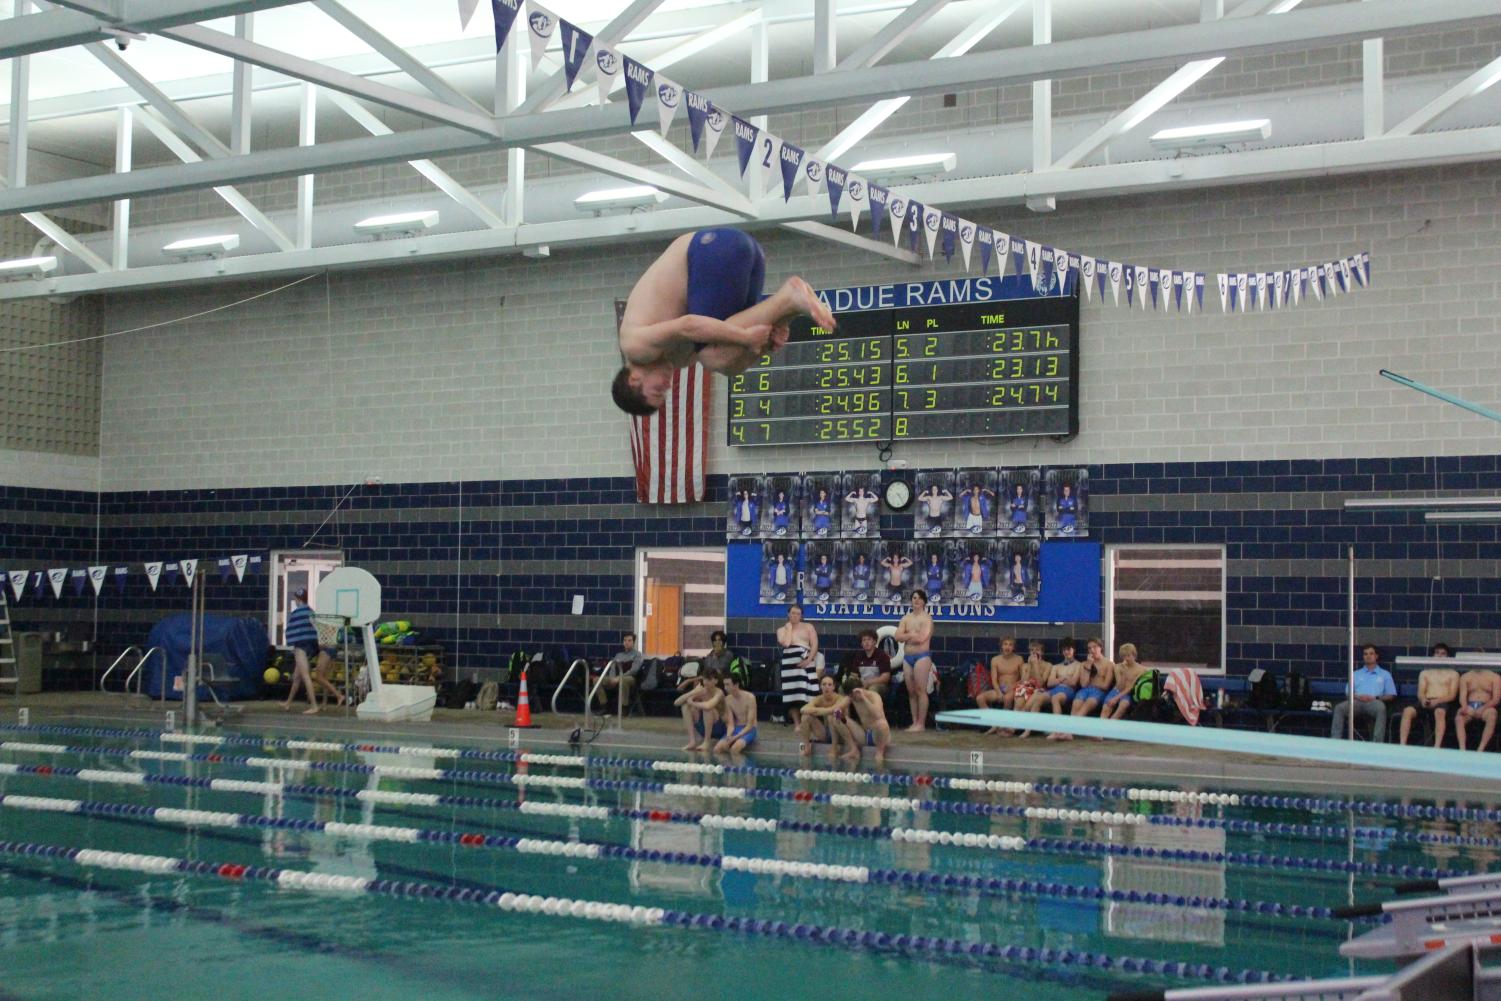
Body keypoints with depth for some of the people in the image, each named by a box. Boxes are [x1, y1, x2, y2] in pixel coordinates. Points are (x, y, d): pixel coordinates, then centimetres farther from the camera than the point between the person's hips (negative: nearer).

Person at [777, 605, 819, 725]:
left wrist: (808, 660, -10)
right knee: (792, 693, -6)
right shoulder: (782, 630, 14)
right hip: (790, 662, 0)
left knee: (806, 692, -10)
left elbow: (815, 645, 4)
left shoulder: (808, 627, 13)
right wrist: (789, 628, 3)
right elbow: (786, 644, -6)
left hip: (805, 662, 0)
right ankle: (796, 723, -2)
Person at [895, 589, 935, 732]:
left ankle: (921, 724, -8)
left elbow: (921, 638, -15)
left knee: (921, 690, -10)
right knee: (911, 691, 6)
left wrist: (908, 635, -1)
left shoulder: (927, 618, -3)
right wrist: (913, 635, -8)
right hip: (908, 656, 6)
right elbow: (898, 637, 1)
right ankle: (914, 722, 10)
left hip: (922, 656, -6)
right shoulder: (906, 618, 14)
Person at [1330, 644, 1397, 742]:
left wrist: (1376, 697, -5)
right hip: (1357, 701, 2)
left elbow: (1391, 696, 15)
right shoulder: (1356, 674, 31)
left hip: (1374, 702, -2)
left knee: (1381, 708, -40)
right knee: (1339, 708, -30)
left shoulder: (1385, 674, 25)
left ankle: (1378, 743, -48)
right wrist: (1358, 696, -3)